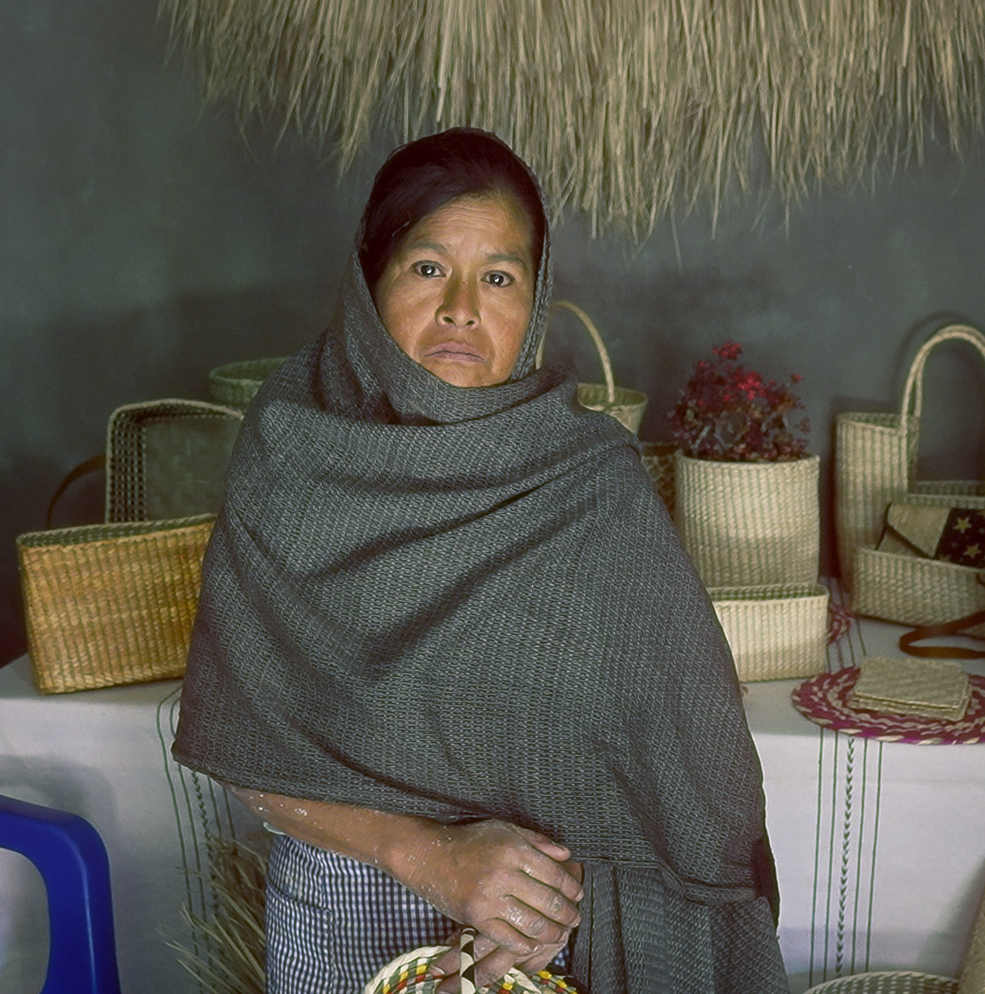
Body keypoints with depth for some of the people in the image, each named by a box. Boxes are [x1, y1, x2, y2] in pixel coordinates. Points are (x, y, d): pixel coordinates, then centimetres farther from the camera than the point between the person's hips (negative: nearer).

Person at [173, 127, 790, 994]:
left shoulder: (596, 484, -13)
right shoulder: (290, 465, -11)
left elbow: (689, 744, -7)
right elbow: (242, 744, -10)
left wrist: (569, 888, -19)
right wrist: (427, 852, -20)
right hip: (341, 919, 1)